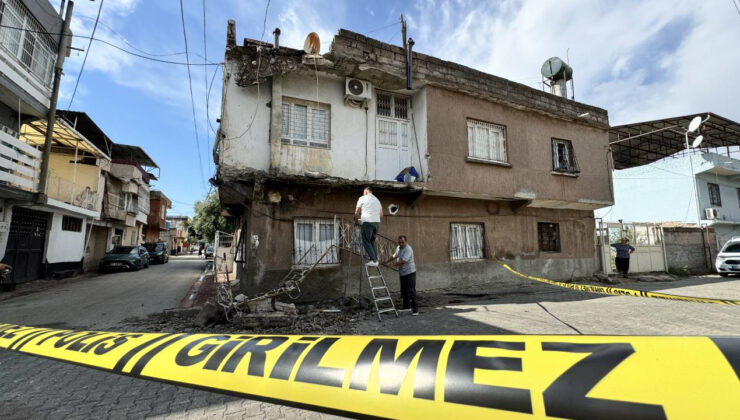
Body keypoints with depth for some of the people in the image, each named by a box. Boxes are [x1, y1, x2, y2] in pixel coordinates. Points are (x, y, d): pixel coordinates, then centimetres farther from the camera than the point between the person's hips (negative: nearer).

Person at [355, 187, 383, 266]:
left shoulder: (362, 198, 7)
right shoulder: (377, 200, 24)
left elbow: (357, 212, 7)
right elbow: (381, 214, 22)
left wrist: (356, 220, 22)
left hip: (367, 222, -6)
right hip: (377, 222, 6)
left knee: (366, 242, -4)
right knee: (372, 241, 15)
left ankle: (373, 260, -13)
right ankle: (375, 258, 7)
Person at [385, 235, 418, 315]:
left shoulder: (408, 249, -18)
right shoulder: (398, 248, 9)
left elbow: (403, 261, -25)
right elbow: (394, 256, 25)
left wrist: (393, 264, -20)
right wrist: (387, 262, 19)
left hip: (410, 273, -8)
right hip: (402, 273, 9)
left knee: (411, 291, -9)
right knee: (404, 291, 15)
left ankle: (415, 309, -5)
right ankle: (406, 306, 28)